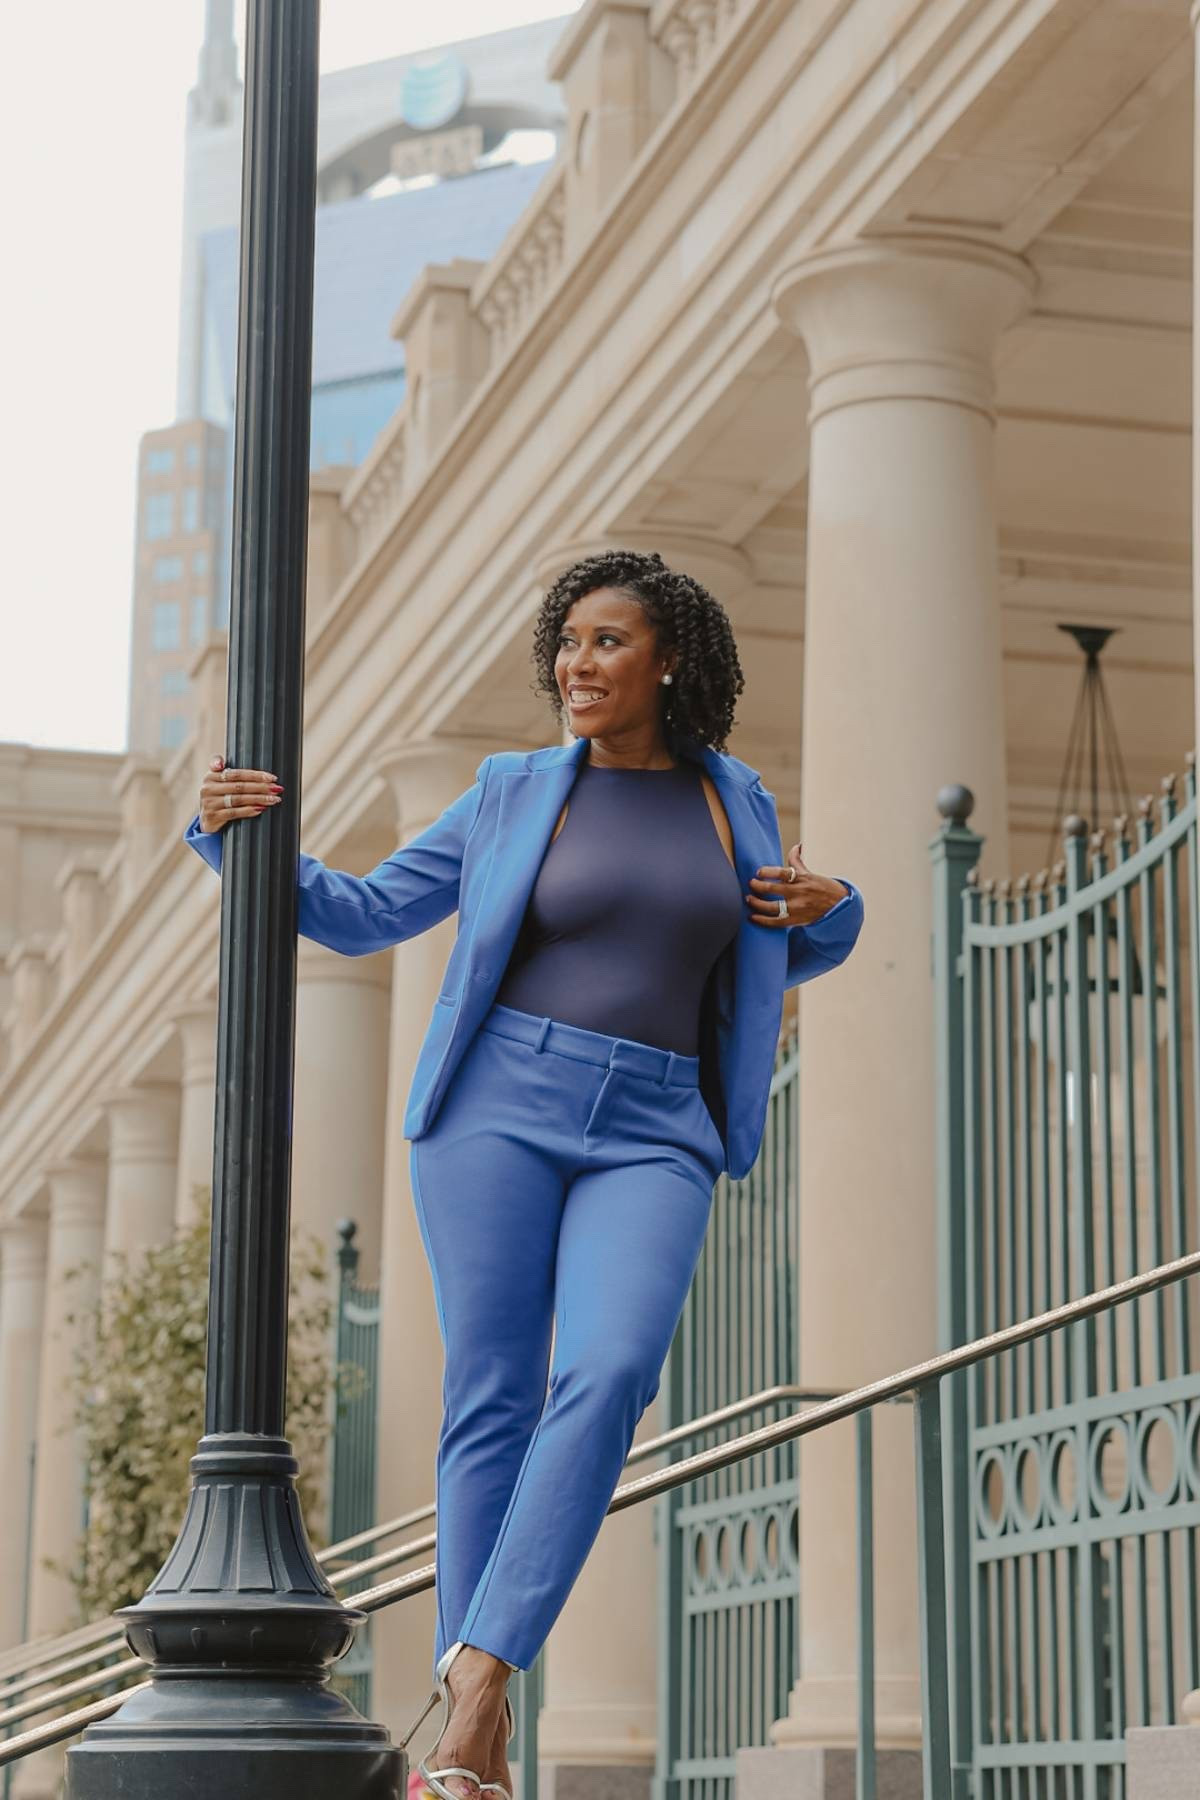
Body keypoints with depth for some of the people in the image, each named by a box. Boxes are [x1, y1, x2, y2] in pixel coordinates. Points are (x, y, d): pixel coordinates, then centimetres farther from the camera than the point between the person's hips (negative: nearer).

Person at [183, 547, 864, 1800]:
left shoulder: (732, 800, 13)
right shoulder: (518, 794, 8)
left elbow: (781, 956, 27)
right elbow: (364, 913, 11)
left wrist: (832, 908, 4)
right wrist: (238, 831, -4)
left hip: (649, 1143, 1)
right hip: (501, 1107, -1)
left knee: (608, 1377, -24)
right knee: (493, 1397, -8)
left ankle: (476, 1672, -25)